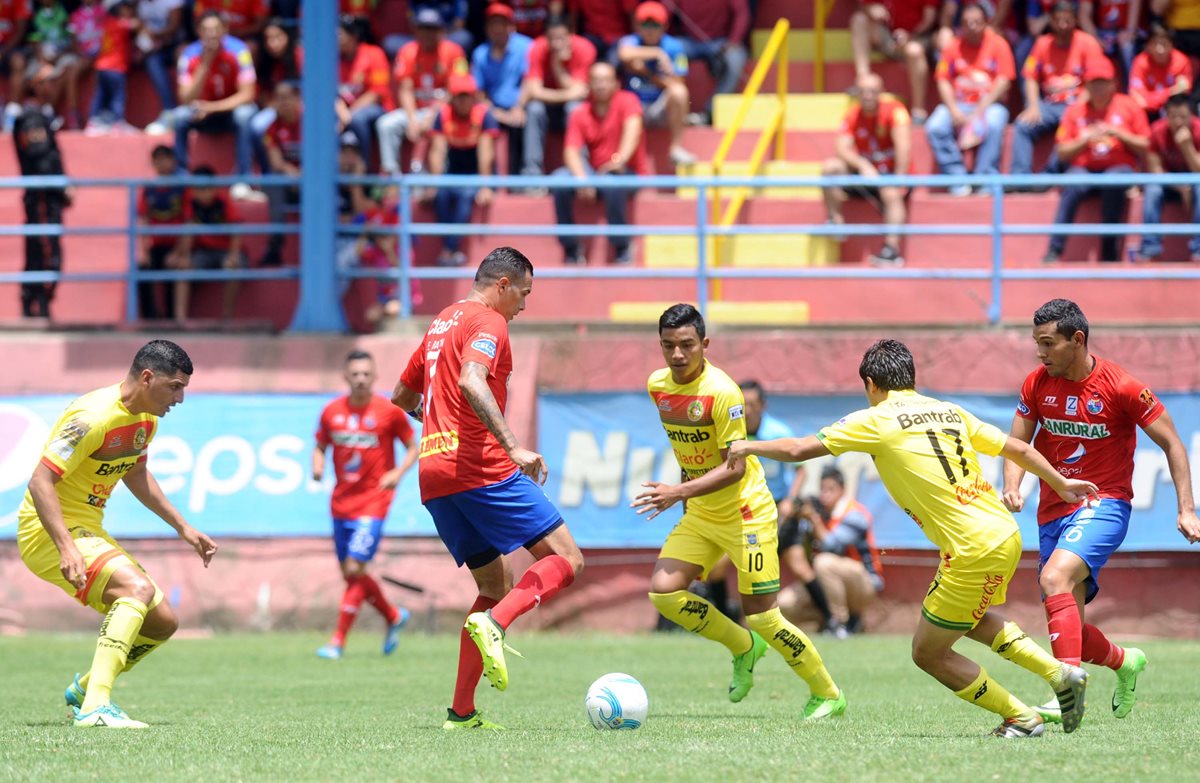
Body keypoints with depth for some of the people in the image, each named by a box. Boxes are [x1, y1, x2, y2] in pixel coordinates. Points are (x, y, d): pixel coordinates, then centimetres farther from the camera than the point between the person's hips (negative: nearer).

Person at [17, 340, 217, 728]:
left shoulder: (145, 420, 7)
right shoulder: (94, 417, -23)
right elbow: (40, 482, -27)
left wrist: (183, 528, 23)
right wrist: (67, 550, -36)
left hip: (88, 531, 10)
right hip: (50, 533, -10)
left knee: (162, 621, 8)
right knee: (138, 588, -31)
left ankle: (84, 689, 28)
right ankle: (96, 706, -38)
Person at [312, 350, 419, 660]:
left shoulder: (389, 411, -6)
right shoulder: (332, 412, 3)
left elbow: (413, 448, 2)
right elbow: (320, 446, 14)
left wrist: (398, 473, -15)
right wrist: (317, 466, -7)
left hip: (373, 501, -5)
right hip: (341, 503, 5)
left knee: (354, 568, -14)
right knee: (350, 573, 10)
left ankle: (338, 641, -9)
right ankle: (393, 616, 34)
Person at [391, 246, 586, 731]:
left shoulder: (441, 323, 23)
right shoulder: (488, 322, -4)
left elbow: (402, 397, 32)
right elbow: (471, 382, -23)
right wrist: (513, 447, -29)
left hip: (434, 479, 9)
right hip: (481, 469, -9)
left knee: (497, 586, 15)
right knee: (566, 559, -5)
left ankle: (462, 712, 6)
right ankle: (493, 624, -29)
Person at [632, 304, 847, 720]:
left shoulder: (721, 392, -23)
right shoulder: (657, 385, 0)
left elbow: (735, 466, -25)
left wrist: (679, 492, -33)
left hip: (745, 513, -7)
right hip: (699, 514, 7)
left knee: (762, 618, -6)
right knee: (663, 591, -9)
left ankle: (827, 695, 13)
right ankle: (744, 648, 14)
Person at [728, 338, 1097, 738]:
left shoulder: (877, 420, -5)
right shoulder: (950, 411, 13)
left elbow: (798, 449, -4)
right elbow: (1019, 449, 17)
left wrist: (748, 447, 13)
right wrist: (1061, 483, 33)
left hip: (973, 551, -8)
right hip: (1006, 535, 8)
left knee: (929, 653, 8)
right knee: (972, 619, 35)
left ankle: (1023, 719, 12)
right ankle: (1061, 673, 25)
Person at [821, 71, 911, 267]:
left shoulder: (894, 110, -14)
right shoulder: (853, 115, -2)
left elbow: (903, 145, -25)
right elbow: (841, 148, -13)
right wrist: (863, 165, -32)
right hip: (864, 173, 4)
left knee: (891, 193, -38)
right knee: (830, 167, -19)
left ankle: (892, 249, -41)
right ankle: (834, 221, -13)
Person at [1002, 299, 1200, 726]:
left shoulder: (1121, 387, -11)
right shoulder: (1037, 385, 2)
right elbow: (1017, 443, 7)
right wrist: (1012, 487, -14)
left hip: (1103, 504, -6)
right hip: (1053, 511, 6)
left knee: (1055, 578, -32)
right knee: (1067, 627, 4)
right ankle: (1124, 661, 36)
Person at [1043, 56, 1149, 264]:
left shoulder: (1128, 106, 7)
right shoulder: (1075, 111, 9)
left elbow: (1144, 146, 4)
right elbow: (1062, 153, 6)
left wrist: (1117, 133, -10)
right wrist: (1085, 139, -11)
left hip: (1118, 168, -1)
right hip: (1083, 168, 1)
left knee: (1113, 183, -36)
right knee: (1073, 188, -33)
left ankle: (1109, 252, -28)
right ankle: (1054, 252, -36)